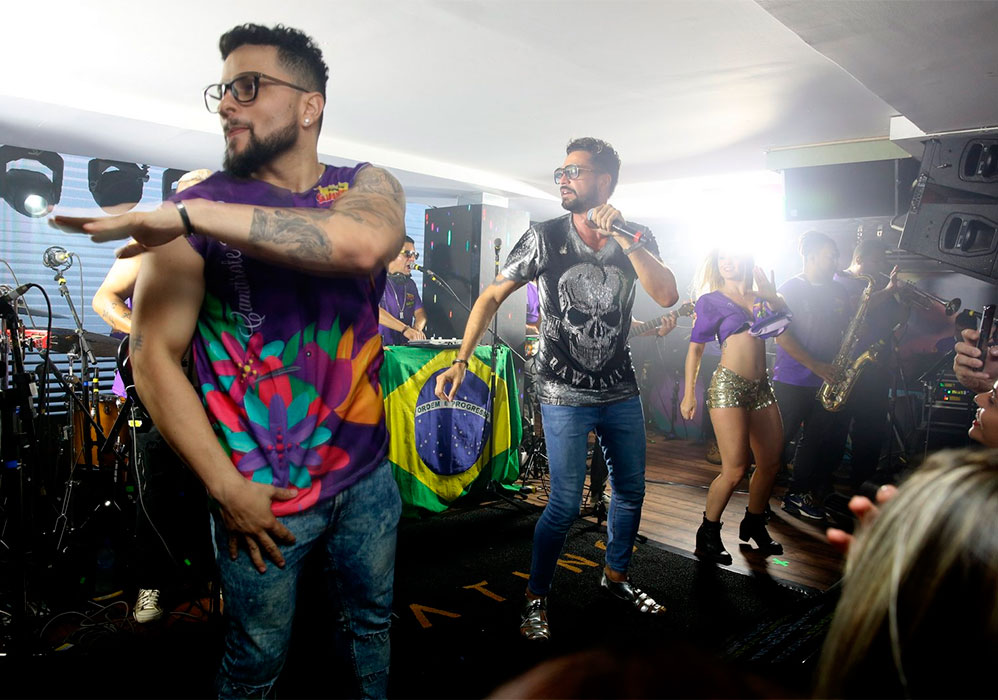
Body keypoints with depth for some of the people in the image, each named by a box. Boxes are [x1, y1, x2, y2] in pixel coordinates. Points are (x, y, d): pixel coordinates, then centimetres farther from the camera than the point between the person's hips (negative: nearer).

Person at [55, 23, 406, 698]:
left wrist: (186, 216, -29)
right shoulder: (194, 208, -7)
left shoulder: (367, 184, -2)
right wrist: (228, 487, -12)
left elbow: (363, 244, -26)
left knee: (371, 622, 24)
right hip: (261, 496, -2)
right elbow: (154, 354, -9)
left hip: (367, 476, 3)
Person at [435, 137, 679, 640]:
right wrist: (461, 360, -15)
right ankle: (536, 598, 17)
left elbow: (667, 296, -16)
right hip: (565, 396, -4)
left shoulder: (638, 240, 0)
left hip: (621, 392, 4)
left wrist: (622, 238, -23)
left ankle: (615, 576, 39)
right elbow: (492, 296, -6)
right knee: (566, 505, -5)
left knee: (631, 491, 16)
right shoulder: (546, 238, -8)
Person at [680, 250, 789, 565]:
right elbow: (695, 348, 1)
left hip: (760, 386, 6)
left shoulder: (761, 297, 17)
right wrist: (689, 394, -5)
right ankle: (708, 534, 6)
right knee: (735, 469, -11)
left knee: (771, 463, 8)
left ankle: (754, 524, 30)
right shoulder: (711, 301, 4)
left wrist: (770, 294, -1)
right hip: (728, 385, -6)